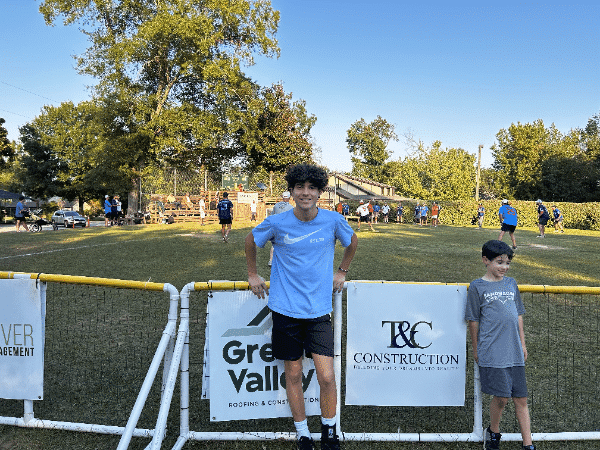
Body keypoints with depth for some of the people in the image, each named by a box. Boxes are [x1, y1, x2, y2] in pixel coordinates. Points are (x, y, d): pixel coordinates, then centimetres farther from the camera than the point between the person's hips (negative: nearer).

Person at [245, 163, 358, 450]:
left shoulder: (333, 221, -6)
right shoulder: (276, 223, -8)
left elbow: (352, 242, 16)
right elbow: (250, 242, 12)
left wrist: (342, 271, 17)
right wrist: (252, 275, 15)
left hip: (319, 310, 0)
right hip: (285, 310, 0)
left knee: (327, 377, -3)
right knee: (293, 374, 10)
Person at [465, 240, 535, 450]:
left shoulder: (511, 284, 10)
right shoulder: (477, 286, -4)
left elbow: (519, 315, 17)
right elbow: (473, 320, 0)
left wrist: (522, 344, 16)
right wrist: (476, 349, 3)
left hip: (514, 352, 5)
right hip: (491, 352, -4)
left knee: (521, 398, 8)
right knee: (501, 397, 0)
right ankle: (493, 432, 26)